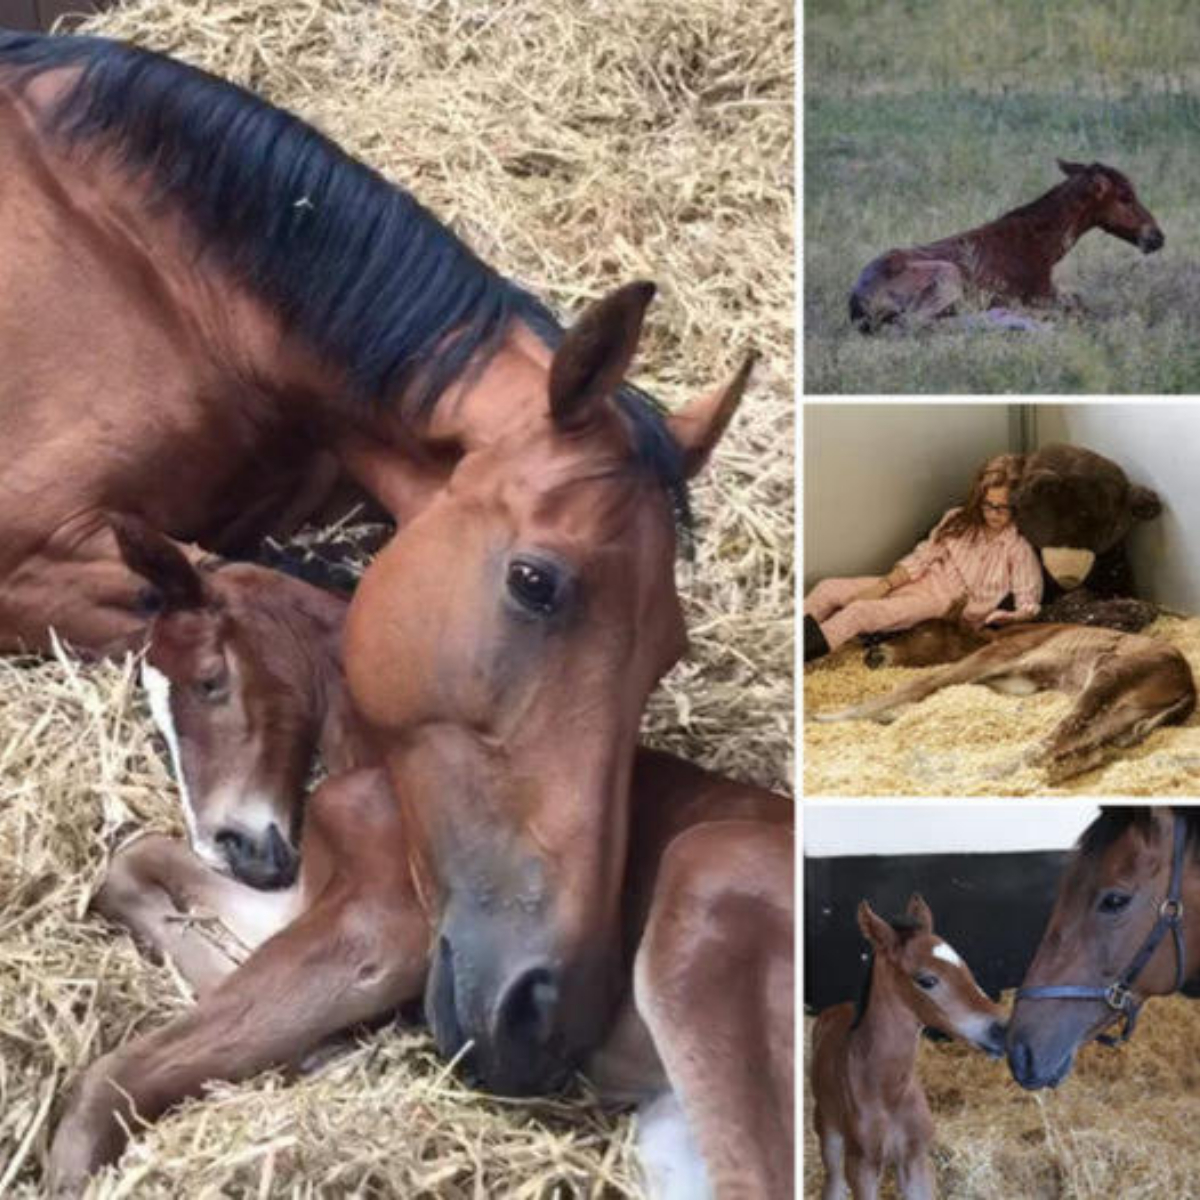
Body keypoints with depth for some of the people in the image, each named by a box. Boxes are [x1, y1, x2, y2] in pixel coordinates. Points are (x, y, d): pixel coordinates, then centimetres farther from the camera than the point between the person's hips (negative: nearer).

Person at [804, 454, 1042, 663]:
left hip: (946, 607, -6)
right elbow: (921, 558, 7)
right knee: (827, 589, -8)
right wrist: (884, 585, -5)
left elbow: (1028, 607, -11)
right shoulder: (958, 521, 5)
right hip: (920, 583, 6)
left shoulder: (1018, 548, -9)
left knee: (859, 612, -27)